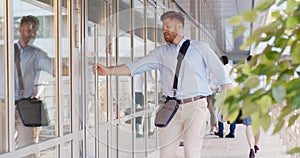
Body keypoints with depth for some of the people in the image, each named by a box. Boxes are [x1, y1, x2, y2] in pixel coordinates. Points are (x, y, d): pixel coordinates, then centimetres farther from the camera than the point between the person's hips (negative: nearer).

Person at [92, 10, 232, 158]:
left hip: (196, 105, -3)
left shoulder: (200, 48, 7)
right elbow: (135, 66, 3)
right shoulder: (161, 53, 13)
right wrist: (109, 70, -10)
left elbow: (220, 73, 8)